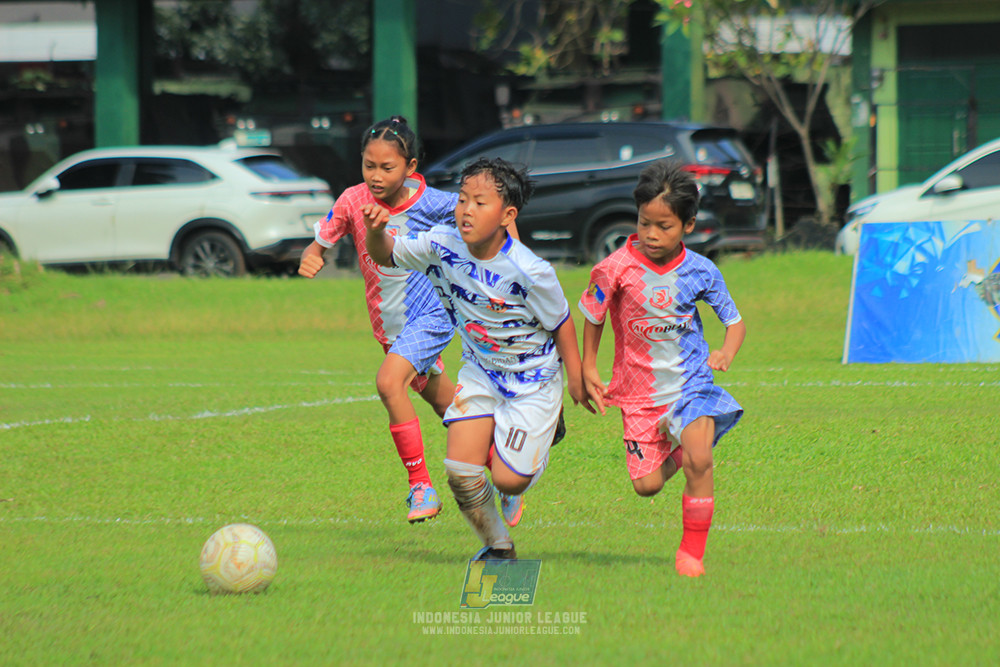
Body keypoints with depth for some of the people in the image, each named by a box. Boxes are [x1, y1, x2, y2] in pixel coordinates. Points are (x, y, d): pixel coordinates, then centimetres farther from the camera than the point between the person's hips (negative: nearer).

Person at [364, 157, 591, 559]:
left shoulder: (529, 272, -29)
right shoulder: (442, 246, -17)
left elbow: (561, 324, -14)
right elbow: (386, 255, -3)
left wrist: (576, 378, -3)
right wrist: (375, 232, -27)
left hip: (533, 377, -4)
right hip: (480, 371, 4)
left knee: (507, 480, -6)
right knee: (460, 470, -8)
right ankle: (498, 547, 18)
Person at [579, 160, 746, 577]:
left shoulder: (700, 272, -9)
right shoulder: (617, 269, -13)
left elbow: (735, 321, 3)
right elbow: (593, 316, 4)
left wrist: (726, 352, -18)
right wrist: (587, 368, 4)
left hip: (691, 382, -1)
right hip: (640, 391, 1)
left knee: (698, 460, -23)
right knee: (646, 485, 0)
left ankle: (692, 551, -5)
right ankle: (674, 452, 38)